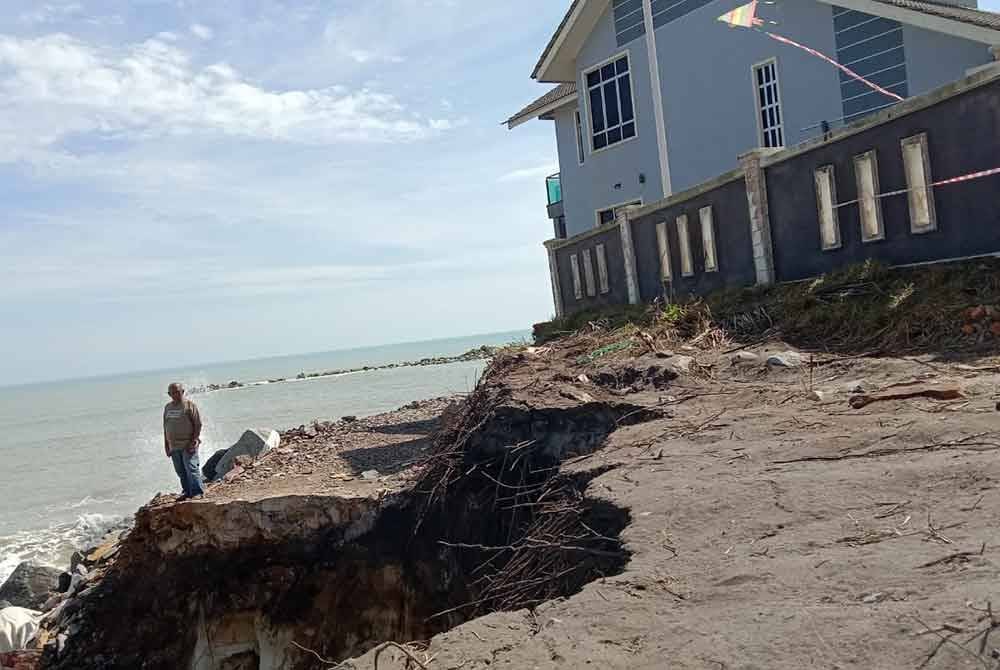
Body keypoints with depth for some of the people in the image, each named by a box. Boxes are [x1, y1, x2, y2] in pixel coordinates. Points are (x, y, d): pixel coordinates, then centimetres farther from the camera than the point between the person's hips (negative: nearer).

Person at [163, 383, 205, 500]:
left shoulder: (190, 405, -3)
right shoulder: (168, 407, 15)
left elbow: (198, 424, -6)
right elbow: (165, 427, 19)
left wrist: (194, 441, -13)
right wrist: (166, 445, 15)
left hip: (188, 445, -6)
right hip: (174, 446, 6)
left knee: (191, 468, -11)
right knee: (181, 471, 9)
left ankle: (197, 492, -7)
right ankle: (188, 492, 17)